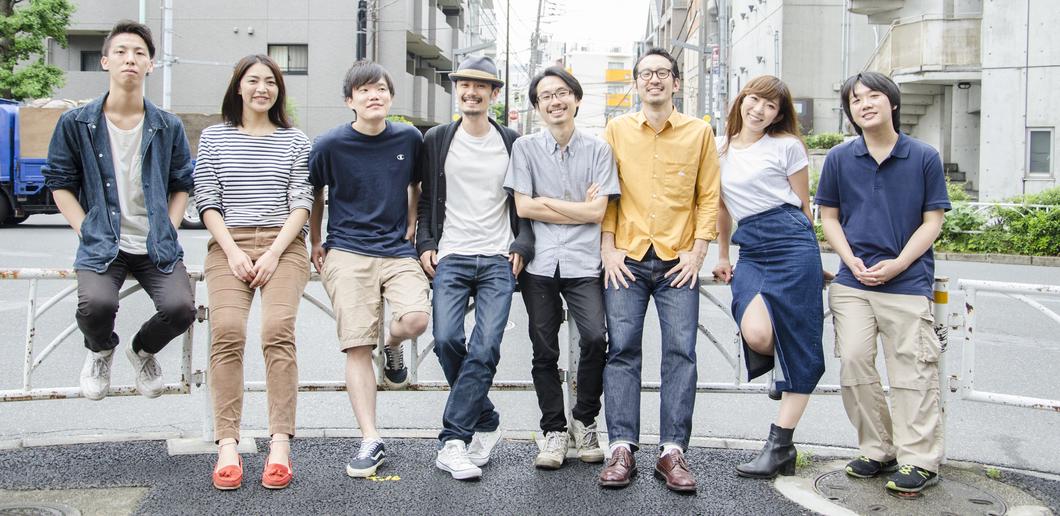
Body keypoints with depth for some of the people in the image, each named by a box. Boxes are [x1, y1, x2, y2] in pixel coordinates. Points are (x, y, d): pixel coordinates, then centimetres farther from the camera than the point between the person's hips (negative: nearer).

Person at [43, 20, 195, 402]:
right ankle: (100, 350, 12)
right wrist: (87, 231, -4)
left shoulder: (168, 127, 7)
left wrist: (168, 231, 2)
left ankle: (144, 350, 16)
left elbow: (182, 184, 15)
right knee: (96, 305, -30)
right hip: (101, 245, -1)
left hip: (157, 246, 2)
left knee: (180, 307, -24)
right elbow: (60, 182, 7)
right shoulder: (76, 123, 3)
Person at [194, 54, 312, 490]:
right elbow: (207, 202, 9)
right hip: (229, 245, 1)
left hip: (283, 246, 0)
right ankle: (227, 446, -19)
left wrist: (274, 252, -7)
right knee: (227, 331, -22)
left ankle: (280, 445, -21)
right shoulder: (214, 137, 15)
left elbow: (301, 204, 6)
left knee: (278, 328, -23)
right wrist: (233, 251, -5)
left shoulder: (295, 141, 14)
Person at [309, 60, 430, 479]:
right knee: (357, 348, -5)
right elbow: (314, 194, 12)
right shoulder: (330, 144, -3)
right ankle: (371, 441, 4)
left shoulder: (409, 139, 3)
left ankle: (392, 345, 16)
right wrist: (315, 245, 13)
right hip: (347, 254, -1)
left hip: (397, 251, 2)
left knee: (416, 320, -23)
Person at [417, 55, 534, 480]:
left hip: (498, 261, 0)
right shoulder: (437, 140, 10)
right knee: (446, 339, -16)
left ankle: (452, 440, -6)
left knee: (485, 349, -13)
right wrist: (425, 244, 1)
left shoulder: (512, 143, 10)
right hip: (450, 258, 0)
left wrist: (522, 246, -1)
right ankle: (486, 424, 6)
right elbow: (425, 200, 13)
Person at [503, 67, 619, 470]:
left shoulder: (598, 149, 6)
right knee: (544, 350, 5)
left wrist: (545, 202, -3)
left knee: (595, 338, -16)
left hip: (583, 262, -1)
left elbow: (597, 212, -2)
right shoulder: (525, 148, 7)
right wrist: (577, 206, -2)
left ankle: (584, 420, 8)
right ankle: (554, 431, 19)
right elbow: (522, 207, -2)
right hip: (540, 263, 1)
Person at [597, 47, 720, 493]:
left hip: (678, 261, 0)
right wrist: (608, 247, -2)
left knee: (681, 351, -3)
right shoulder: (616, 130, 8)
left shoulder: (699, 132, 7)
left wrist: (698, 250, -3)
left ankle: (672, 451, 3)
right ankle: (622, 448, 2)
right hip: (626, 259, 0)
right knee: (621, 349, -3)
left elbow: (708, 196, 7)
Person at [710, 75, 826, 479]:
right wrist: (722, 256, 26)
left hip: (791, 244, -3)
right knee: (755, 334, -21)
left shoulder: (787, 146, 3)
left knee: (795, 346, -4)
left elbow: (804, 206, 10)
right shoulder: (720, 149, 16)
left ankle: (779, 446, 4)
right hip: (750, 250, 3)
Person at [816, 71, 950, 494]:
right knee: (854, 363, 1)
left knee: (911, 370, -1)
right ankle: (878, 451, 16)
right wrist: (852, 261, -4)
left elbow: (933, 221, 1)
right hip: (853, 281, 3)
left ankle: (919, 459, 10)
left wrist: (898, 264, -11)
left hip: (908, 281, -2)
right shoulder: (839, 158, 5)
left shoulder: (924, 157, 0)